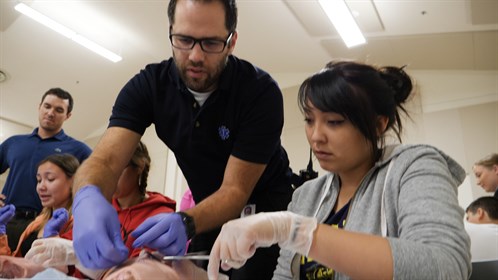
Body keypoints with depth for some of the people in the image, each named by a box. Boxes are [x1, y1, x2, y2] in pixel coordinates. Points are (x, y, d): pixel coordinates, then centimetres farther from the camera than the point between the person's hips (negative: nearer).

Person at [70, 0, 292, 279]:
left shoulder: (261, 91, -26)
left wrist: (186, 223, -45)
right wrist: (89, 198, -49)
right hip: (212, 214, 3)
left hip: (266, 210, -2)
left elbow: (236, 190, -26)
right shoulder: (148, 85, -15)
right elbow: (106, 160, -25)